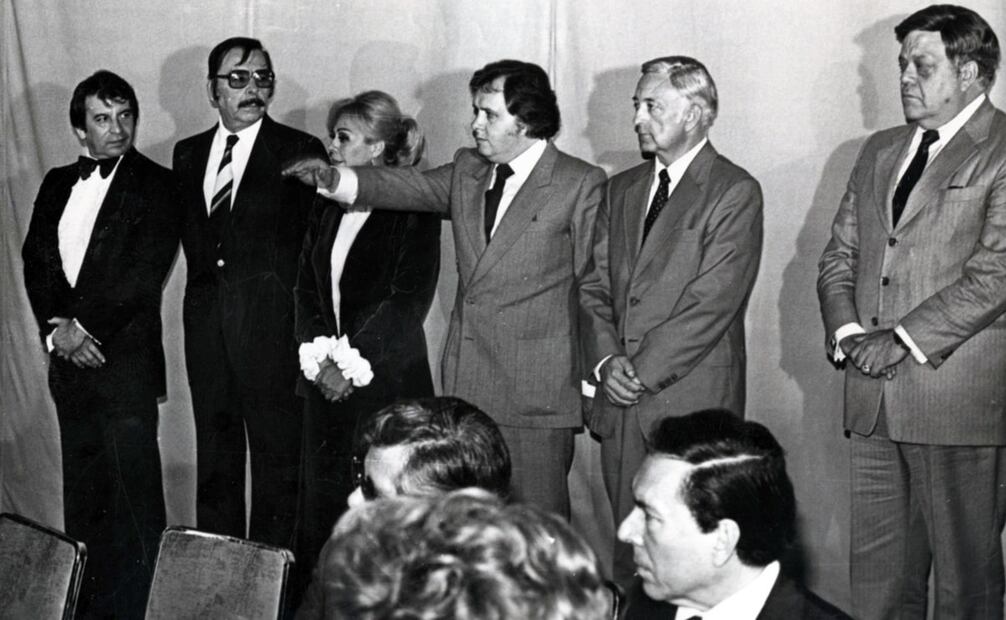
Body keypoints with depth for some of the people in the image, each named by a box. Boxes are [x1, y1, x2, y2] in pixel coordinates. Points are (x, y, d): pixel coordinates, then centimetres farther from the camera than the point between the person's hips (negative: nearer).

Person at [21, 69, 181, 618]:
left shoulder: (155, 186, -3)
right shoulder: (57, 184, 14)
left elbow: (144, 275, -10)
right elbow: (36, 260, 9)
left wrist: (84, 327, -10)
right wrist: (57, 327, -6)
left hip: (126, 360, -5)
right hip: (69, 359, 5)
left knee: (134, 495, -5)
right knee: (82, 490, 11)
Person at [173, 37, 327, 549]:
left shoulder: (300, 152, -1)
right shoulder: (187, 154, 14)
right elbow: (189, 233, 18)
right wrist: (205, 284, 6)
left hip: (271, 319, -5)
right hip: (207, 315, 5)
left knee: (277, 453, -2)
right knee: (214, 448, 11)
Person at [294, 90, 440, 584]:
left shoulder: (413, 209, -4)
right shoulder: (328, 207, 15)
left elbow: (410, 300, -10)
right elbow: (305, 288, 11)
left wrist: (352, 365, -14)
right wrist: (318, 355, -5)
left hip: (387, 379, -5)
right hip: (325, 379, 6)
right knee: (319, 501, 4)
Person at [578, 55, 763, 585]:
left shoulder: (734, 192, -4)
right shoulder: (622, 189, 17)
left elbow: (712, 303, -12)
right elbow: (595, 287, 14)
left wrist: (642, 371, -12)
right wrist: (607, 359, -3)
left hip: (691, 402, -6)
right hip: (622, 402, 6)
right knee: (629, 542, 7)